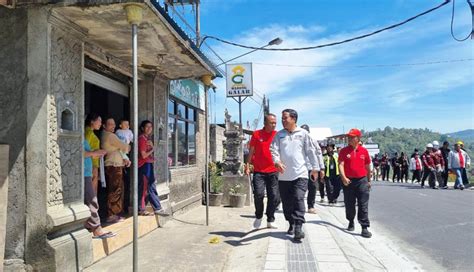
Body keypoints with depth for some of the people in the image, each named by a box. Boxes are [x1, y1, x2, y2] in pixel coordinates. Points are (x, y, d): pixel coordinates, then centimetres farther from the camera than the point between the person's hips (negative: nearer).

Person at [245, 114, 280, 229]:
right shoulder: (256, 134, 1)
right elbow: (251, 151, 6)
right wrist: (248, 165, 2)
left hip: (273, 171, 2)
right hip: (259, 171, -2)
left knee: (274, 197, 3)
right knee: (259, 194, -11)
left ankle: (270, 220, 21)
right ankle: (258, 216, 16)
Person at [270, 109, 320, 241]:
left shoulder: (303, 134, 4)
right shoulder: (279, 135, 9)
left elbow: (311, 151, 7)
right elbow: (274, 150, -1)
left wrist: (315, 168, 7)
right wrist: (277, 161, -21)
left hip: (300, 174, -3)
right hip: (283, 175, 3)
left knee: (298, 200, -13)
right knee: (287, 202, 10)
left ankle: (298, 227, -12)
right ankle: (291, 224, 27)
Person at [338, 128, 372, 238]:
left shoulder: (364, 151, 4)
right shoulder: (344, 151, -1)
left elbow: (367, 167, 13)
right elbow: (341, 165, -9)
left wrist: (368, 180, 16)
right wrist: (343, 177, -24)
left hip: (362, 181, 0)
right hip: (348, 181, 0)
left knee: (363, 205, -3)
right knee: (349, 205, 12)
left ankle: (365, 228, -1)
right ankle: (351, 222, 34)